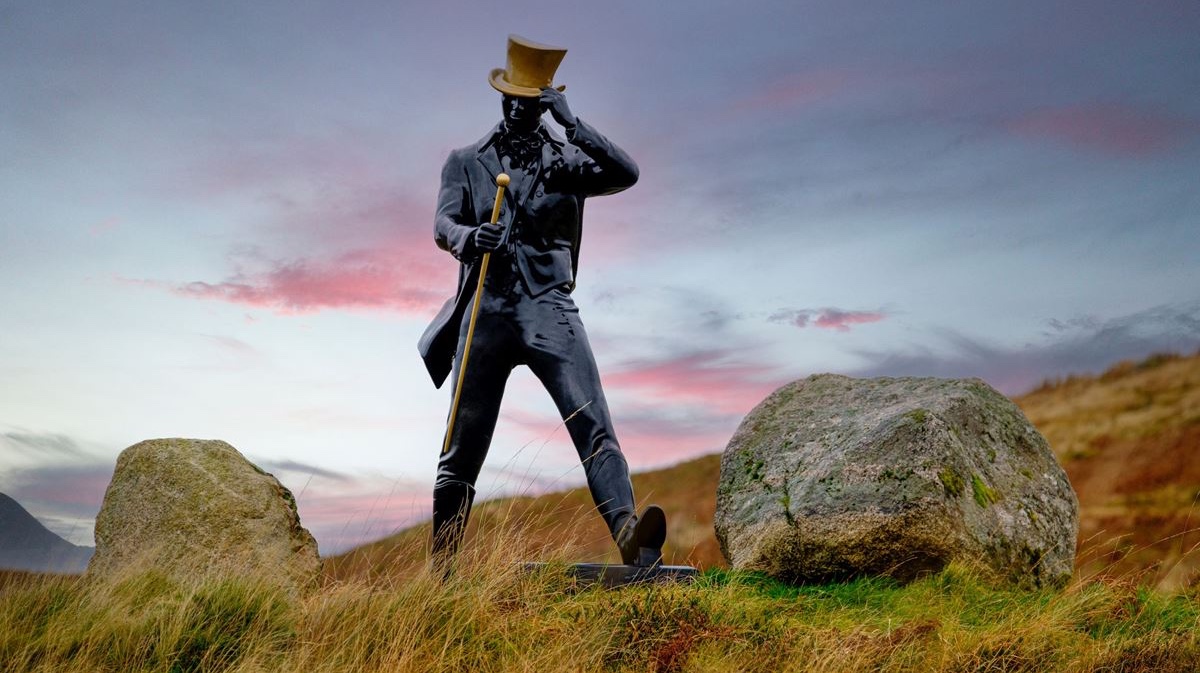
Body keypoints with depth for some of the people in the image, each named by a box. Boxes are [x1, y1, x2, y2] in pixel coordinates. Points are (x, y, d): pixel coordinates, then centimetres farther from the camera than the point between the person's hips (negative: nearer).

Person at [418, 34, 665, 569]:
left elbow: (626, 173, -6)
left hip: (549, 310, -1)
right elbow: (442, 225, 0)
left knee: (593, 424, -19)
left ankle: (628, 534, -31)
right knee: (464, 447, 6)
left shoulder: (567, 159, 11)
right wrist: (468, 238, -24)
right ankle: (440, 565, 17)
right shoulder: (465, 162, 14)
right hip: (485, 312, 1)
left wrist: (571, 123, -12)